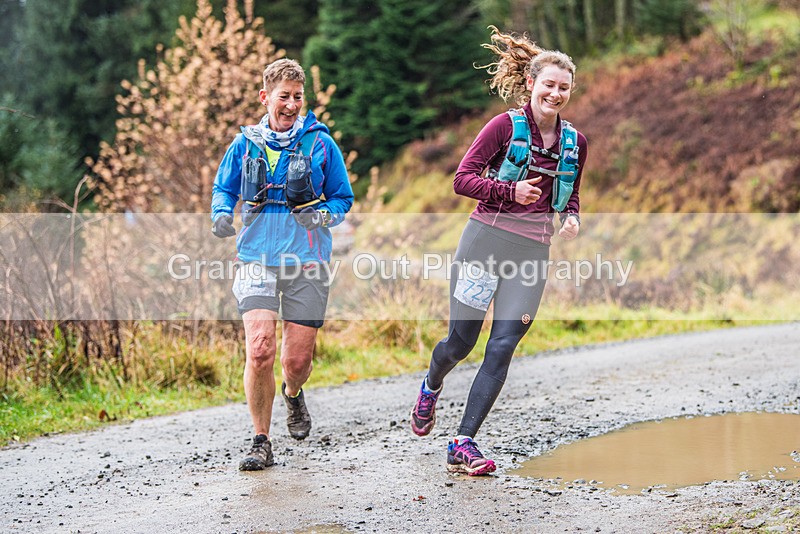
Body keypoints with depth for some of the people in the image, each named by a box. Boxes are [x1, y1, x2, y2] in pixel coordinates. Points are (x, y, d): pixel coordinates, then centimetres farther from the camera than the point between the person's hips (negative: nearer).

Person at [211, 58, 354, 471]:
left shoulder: (320, 143, 4)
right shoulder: (245, 144, 7)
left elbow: (343, 198, 10)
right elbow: (223, 188, 20)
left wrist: (322, 216, -11)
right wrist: (221, 215, -2)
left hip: (307, 263, 0)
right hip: (258, 260, 0)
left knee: (297, 359, 1)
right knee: (260, 351, -15)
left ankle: (293, 394, 40)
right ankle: (261, 443, 0)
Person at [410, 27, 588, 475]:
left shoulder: (574, 142, 11)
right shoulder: (505, 126, -3)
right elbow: (463, 178, -6)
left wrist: (572, 218, 3)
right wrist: (510, 191, -19)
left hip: (534, 250, 3)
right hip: (486, 239, -3)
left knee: (503, 346, -7)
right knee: (462, 340, -1)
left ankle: (464, 445, -4)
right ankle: (431, 388, 36)